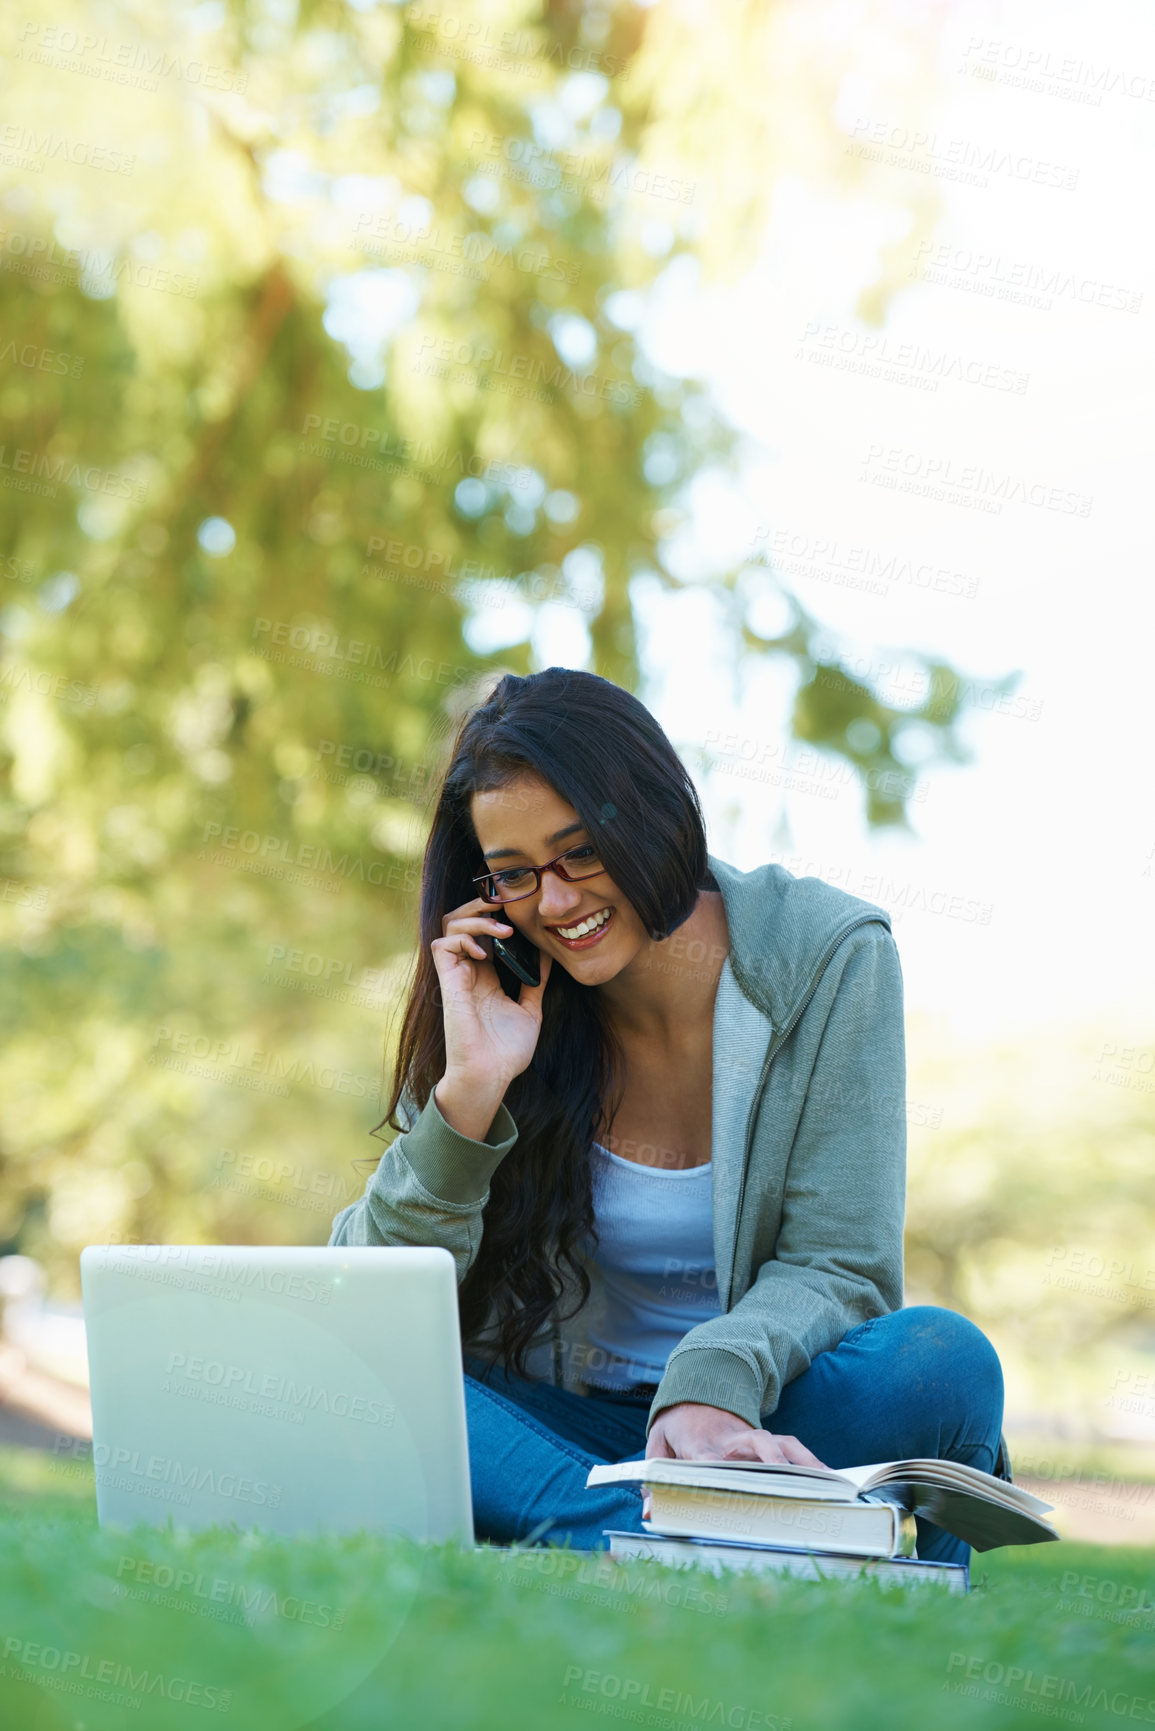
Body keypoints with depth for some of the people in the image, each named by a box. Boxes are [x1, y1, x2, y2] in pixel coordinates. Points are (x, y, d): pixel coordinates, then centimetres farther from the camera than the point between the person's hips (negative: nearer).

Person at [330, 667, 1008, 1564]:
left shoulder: (827, 957, -8)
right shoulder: (504, 1008, -4)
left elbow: (836, 1266, -11)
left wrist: (714, 1384, -31)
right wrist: (470, 1091, -22)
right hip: (559, 1425, 2)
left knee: (941, 1359, -32)